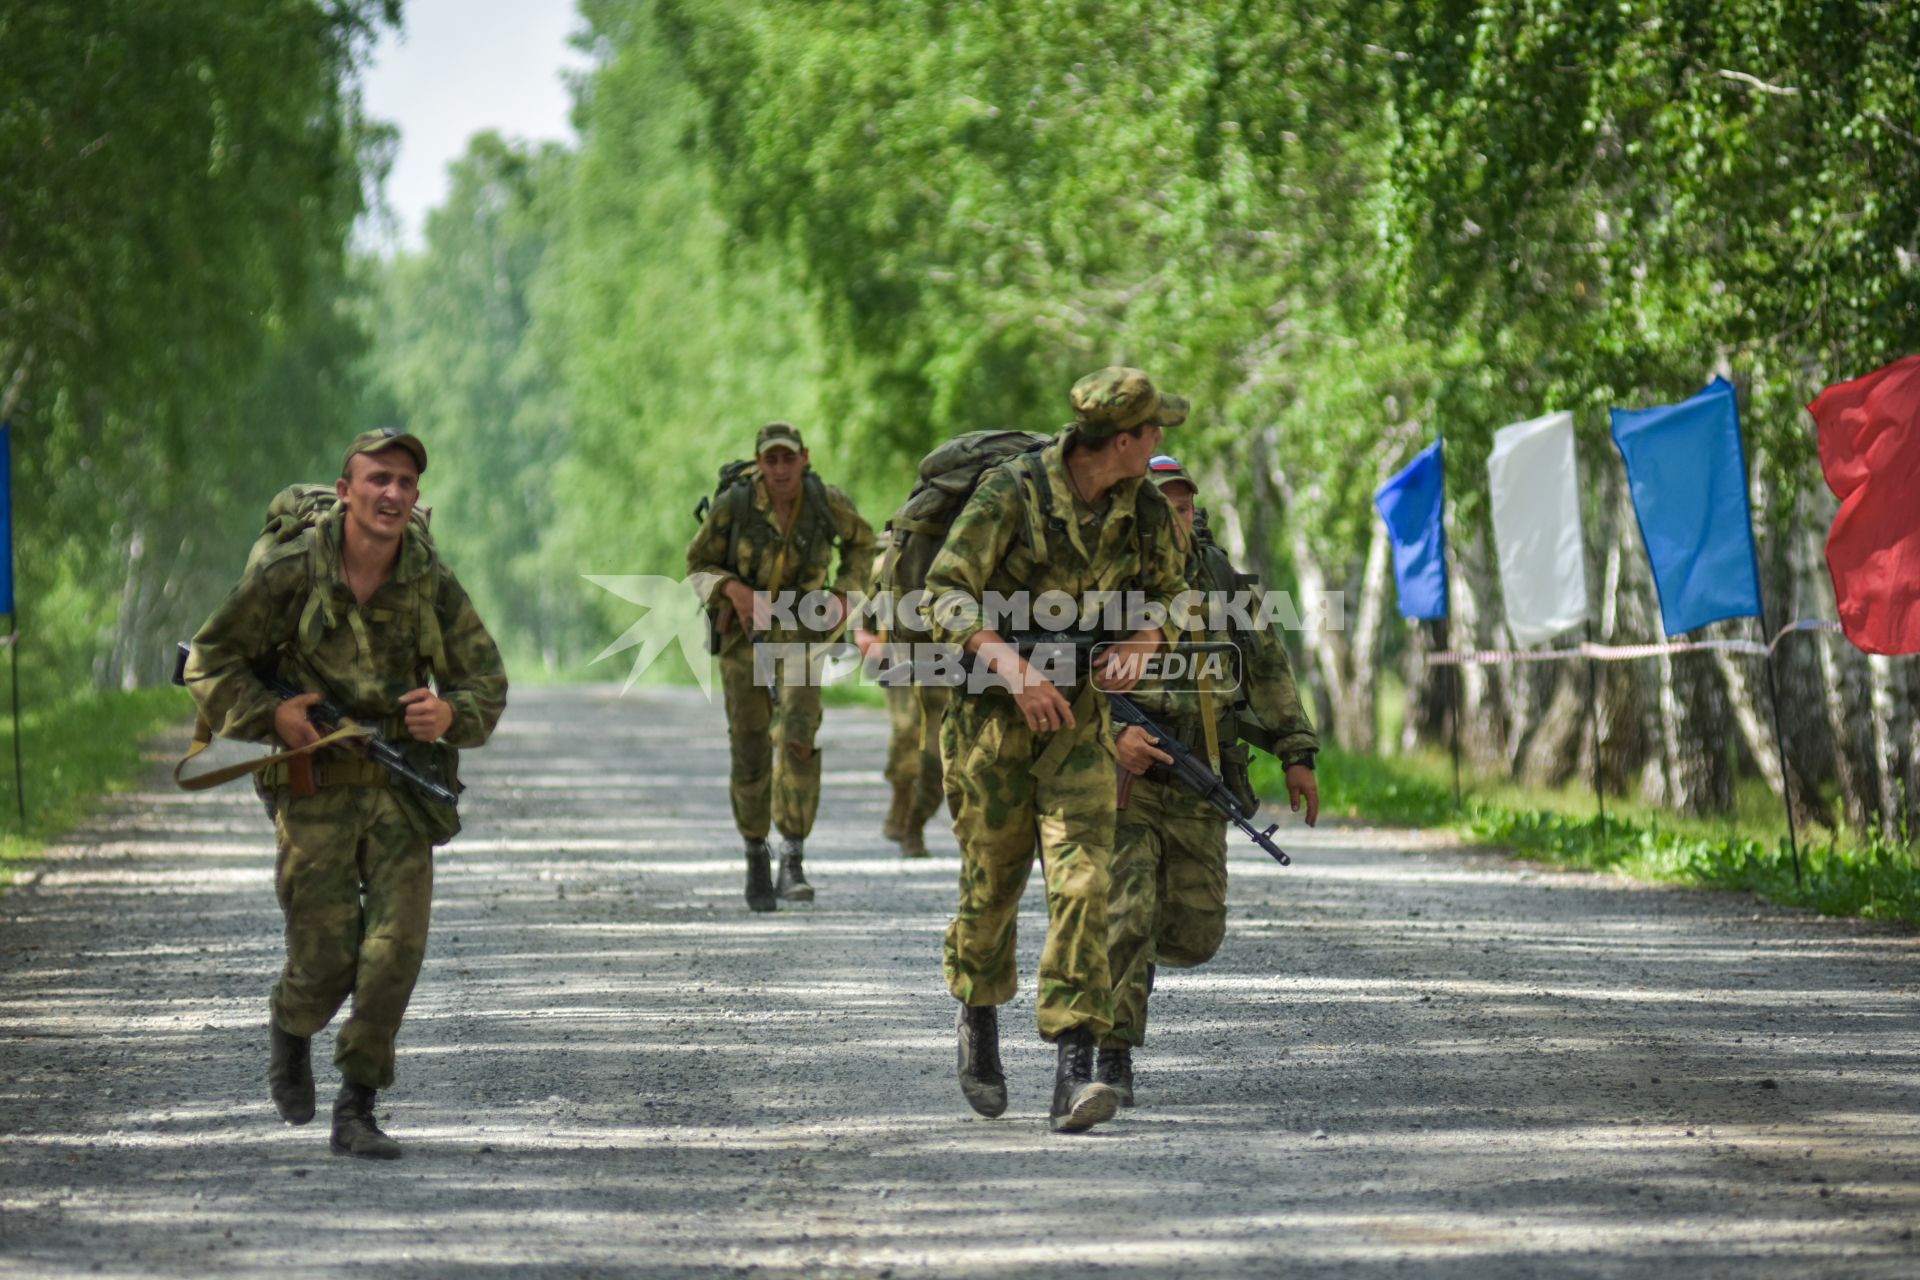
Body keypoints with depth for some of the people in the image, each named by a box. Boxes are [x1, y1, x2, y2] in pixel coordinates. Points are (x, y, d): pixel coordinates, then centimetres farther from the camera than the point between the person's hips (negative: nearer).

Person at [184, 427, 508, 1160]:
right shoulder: (290, 573, -9)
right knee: (326, 958, -2)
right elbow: (209, 663, 0)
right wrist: (269, 715, -17)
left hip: (402, 790, 2)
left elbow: (486, 681, 7)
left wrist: (451, 713, -16)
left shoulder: (432, 584, -2)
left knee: (397, 948, -10)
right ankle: (290, 1032, 35)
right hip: (314, 790, -2)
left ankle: (356, 1112, 3)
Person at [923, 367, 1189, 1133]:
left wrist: (1138, 646, -5)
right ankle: (979, 1021, 38)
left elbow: (1165, 595, 17)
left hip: (1078, 719, 3)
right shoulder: (1011, 492, -16)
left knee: (1082, 882, -13)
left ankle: (1073, 1076, -19)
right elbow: (948, 594, -20)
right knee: (991, 885, 7)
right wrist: (1013, 667, -34)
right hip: (991, 716, -3)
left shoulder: (1144, 513, 0)